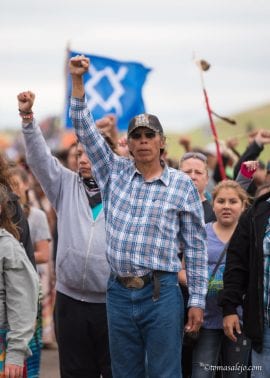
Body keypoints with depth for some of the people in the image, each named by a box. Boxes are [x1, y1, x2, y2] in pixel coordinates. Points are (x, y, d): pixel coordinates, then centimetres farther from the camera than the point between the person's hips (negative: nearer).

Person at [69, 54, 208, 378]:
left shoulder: (182, 185, 0)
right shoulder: (115, 173, 9)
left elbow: (195, 246, 1)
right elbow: (85, 131, 6)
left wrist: (197, 301, -3)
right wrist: (77, 81, -5)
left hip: (161, 294, -3)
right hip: (118, 293, 4)